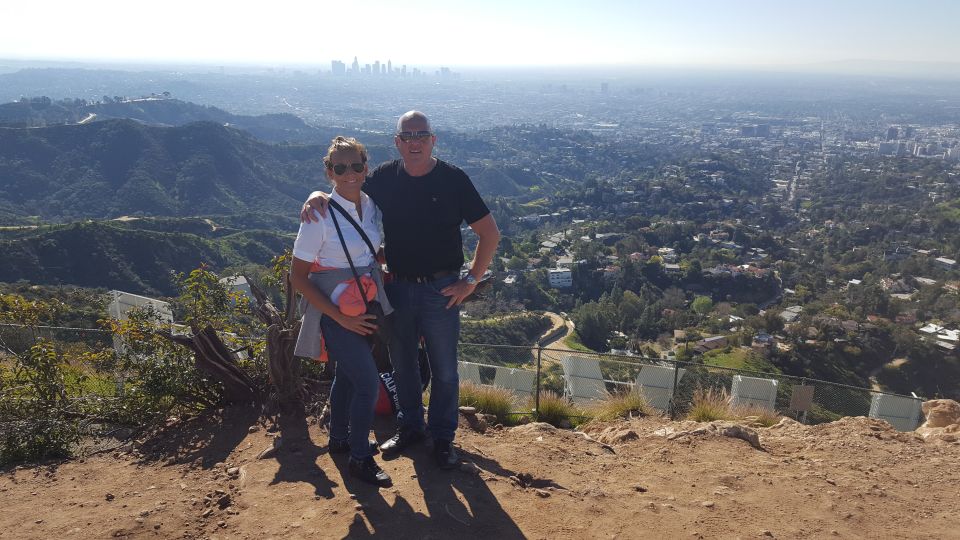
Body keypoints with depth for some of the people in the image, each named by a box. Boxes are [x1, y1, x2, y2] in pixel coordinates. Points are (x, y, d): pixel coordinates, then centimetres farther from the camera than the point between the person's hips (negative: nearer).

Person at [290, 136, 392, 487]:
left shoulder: (371, 206, -1)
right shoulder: (320, 216, -18)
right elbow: (298, 277, -16)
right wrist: (342, 318, -18)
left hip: (366, 306, 6)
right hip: (336, 311, -6)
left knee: (347, 375, 21)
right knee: (369, 383, -7)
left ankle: (339, 439, 41)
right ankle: (359, 459, 12)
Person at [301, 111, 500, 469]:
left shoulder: (453, 180, -9)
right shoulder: (384, 178, -2)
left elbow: (490, 233, -5)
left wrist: (471, 281, -8)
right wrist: (318, 196, -13)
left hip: (441, 290, -3)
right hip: (397, 288, 3)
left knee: (444, 370, 9)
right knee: (402, 365, 17)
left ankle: (443, 437, 27)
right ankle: (410, 427, 37)